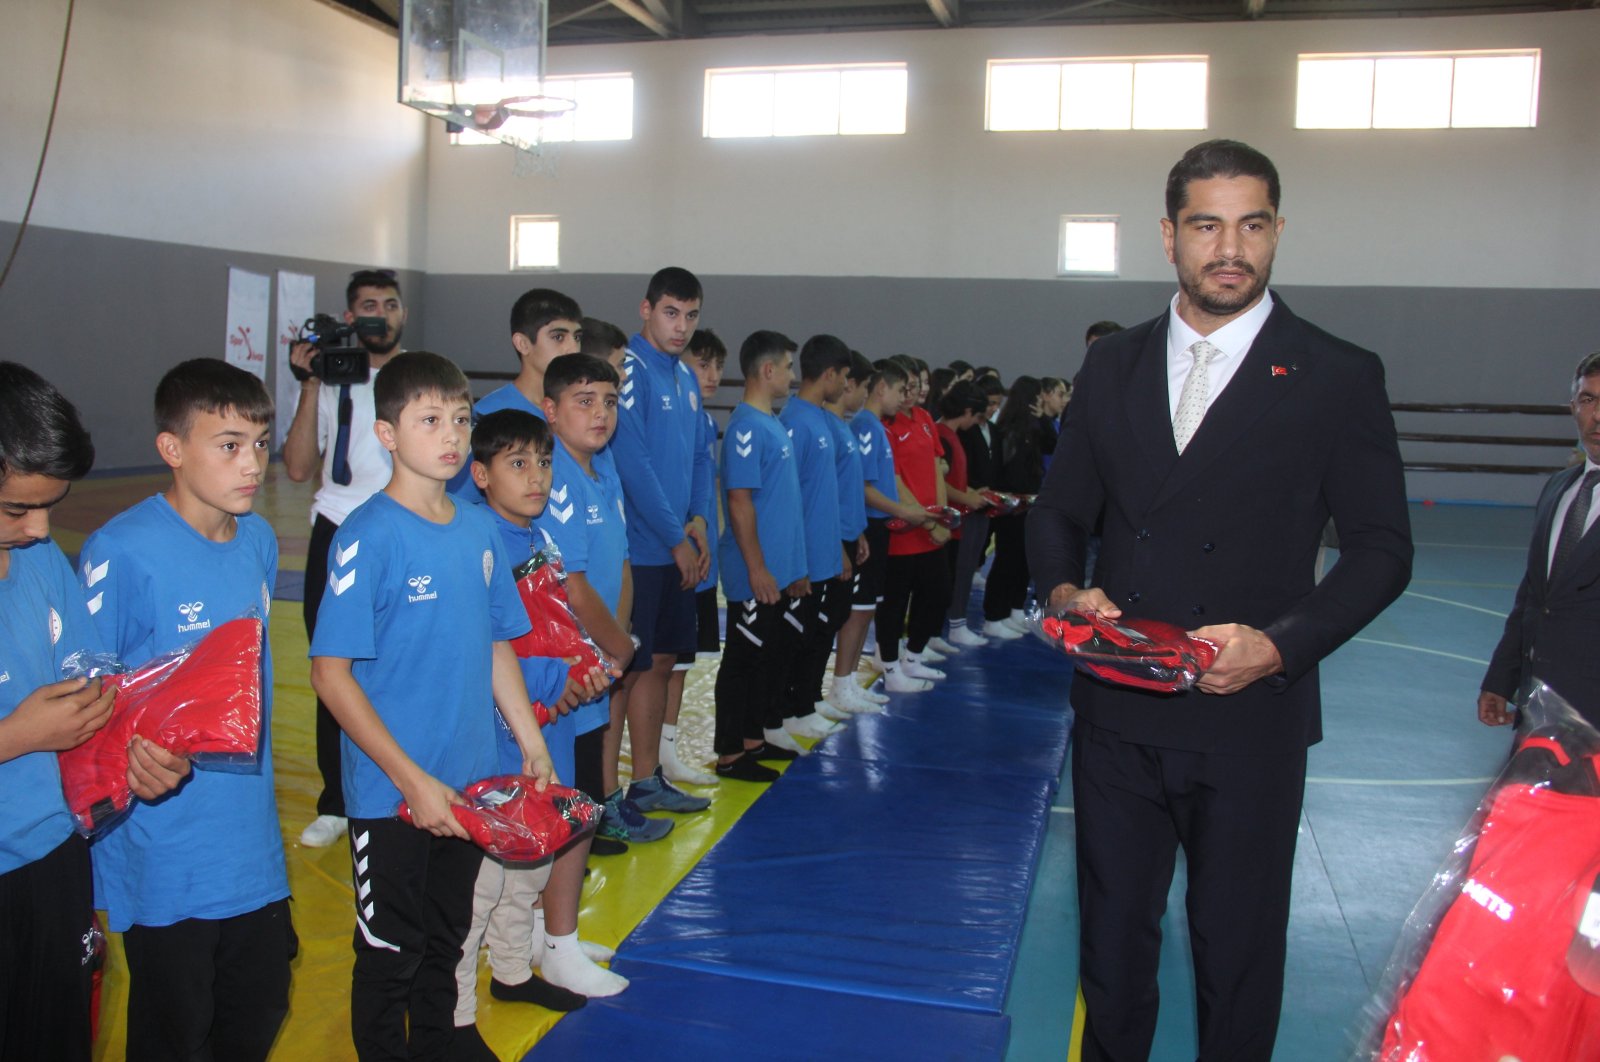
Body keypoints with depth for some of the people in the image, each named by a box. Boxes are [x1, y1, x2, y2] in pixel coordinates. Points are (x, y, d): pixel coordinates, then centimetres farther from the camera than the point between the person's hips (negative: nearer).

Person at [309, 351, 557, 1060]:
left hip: (470, 782, 6)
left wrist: (532, 746, 9)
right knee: (391, 951, 12)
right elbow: (331, 674, -18)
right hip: (391, 791, -6)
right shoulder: (369, 536, -17)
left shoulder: (479, 529, 1)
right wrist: (411, 779, -19)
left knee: (448, 937, 23)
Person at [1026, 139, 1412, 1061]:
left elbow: (1382, 549, -3)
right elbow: (1061, 511, 12)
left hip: (1251, 721, -3)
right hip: (1117, 714, 3)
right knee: (1114, 934, 18)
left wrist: (1279, 643, -18)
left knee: (1238, 950, 13)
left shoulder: (1338, 378, -3)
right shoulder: (1112, 366, 7)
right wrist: (1065, 590, -9)